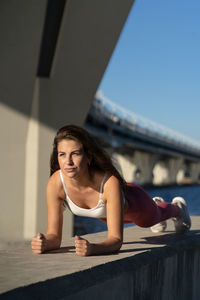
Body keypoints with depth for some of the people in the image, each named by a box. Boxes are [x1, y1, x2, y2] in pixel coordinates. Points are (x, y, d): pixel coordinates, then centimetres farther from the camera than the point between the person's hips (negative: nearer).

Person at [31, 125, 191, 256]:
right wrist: (45, 243, -57)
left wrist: (92, 248, -69)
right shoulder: (55, 183, -40)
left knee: (152, 218, 34)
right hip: (103, 212, 3)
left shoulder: (110, 182, -49)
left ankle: (177, 206, 70)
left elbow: (116, 239, -48)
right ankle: (157, 203, 74)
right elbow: (54, 235, -34)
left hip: (132, 200, -3)